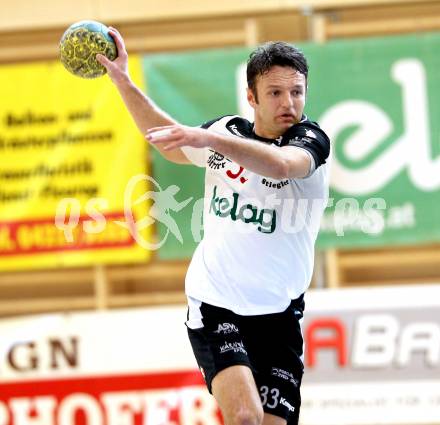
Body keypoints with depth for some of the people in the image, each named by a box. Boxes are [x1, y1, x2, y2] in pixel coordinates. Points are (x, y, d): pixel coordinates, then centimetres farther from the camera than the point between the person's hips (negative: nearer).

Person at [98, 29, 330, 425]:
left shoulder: (311, 140, -7)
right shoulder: (226, 131, 5)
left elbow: (280, 164, -32)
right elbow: (172, 143, 27)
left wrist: (208, 138, -44)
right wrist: (122, 78, 21)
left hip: (278, 315, -1)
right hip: (214, 304, 1)